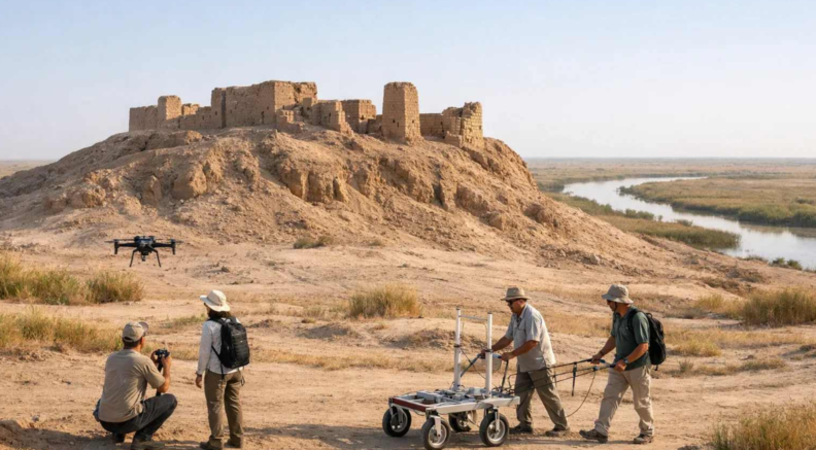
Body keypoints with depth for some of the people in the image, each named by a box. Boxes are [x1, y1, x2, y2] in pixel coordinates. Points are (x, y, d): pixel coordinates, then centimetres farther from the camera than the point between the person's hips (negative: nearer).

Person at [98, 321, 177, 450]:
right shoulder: (143, 361, -11)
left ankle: (118, 433, 15)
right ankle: (142, 438, -1)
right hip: (128, 421, -7)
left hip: (105, 421, 7)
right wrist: (167, 366, 18)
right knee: (170, 400, 9)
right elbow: (163, 387, 2)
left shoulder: (111, 358, 8)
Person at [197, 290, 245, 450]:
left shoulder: (209, 325, -17)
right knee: (234, 404, 15)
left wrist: (200, 372, -4)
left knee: (215, 405, 5)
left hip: (216, 372, -6)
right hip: (235, 371, 6)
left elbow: (204, 351, -14)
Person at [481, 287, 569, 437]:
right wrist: (491, 349, 2)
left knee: (548, 396, -2)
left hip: (539, 363, -9)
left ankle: (561, 426, 9)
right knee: (521, 394, 9)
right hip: (525, 364, 9)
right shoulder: (515, 317, 7)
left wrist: (512, 354, -26)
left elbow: (532, 342, -28)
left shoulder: (532, 316, -22)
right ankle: (525, 424, 19)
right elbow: (508, 338, 13)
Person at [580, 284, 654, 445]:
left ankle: (648, 432, 24)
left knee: (642, 402, 6)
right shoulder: (617, 316, 5)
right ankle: (601, 431, -2)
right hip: (620, 366, 8)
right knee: (609, 396, -1)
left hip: (638, 367, -8)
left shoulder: (637, 317, -23)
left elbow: (643, 346, -24)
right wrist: (601, 353, 5)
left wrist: (625, 361, -27)